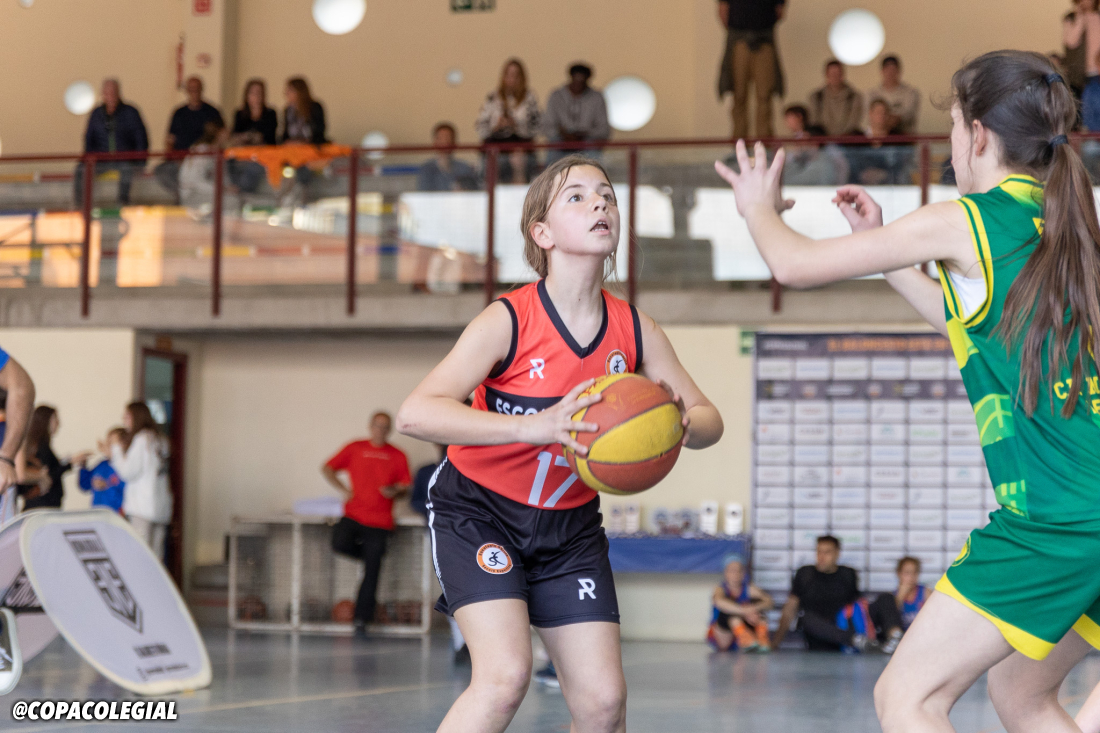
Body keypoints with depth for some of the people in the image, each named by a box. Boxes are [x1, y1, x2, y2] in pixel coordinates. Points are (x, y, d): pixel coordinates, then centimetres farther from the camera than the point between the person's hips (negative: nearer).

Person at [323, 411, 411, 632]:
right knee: (340, 543, -28)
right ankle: (369, 554, 5)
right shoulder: (355, 448, 8)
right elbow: (327, 469, 11)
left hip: (379, 521, -1)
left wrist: (395, 491, -13)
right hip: (353, 514, 1)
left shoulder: (397, 456, 8)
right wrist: (344, 489, -2)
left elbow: (406, 486, 10)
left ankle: (362, 618, 5)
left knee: (371, 573, -3)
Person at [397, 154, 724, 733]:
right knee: (505, 675, -25)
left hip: (570, 523, 5)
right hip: (479, 511, -5)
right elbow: (415, 414, -33)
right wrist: (534, 427, -46)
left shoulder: (635, 332, -8)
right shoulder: (509, 321, -22)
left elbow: (708, 419, 3)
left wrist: (679, 426, -23)